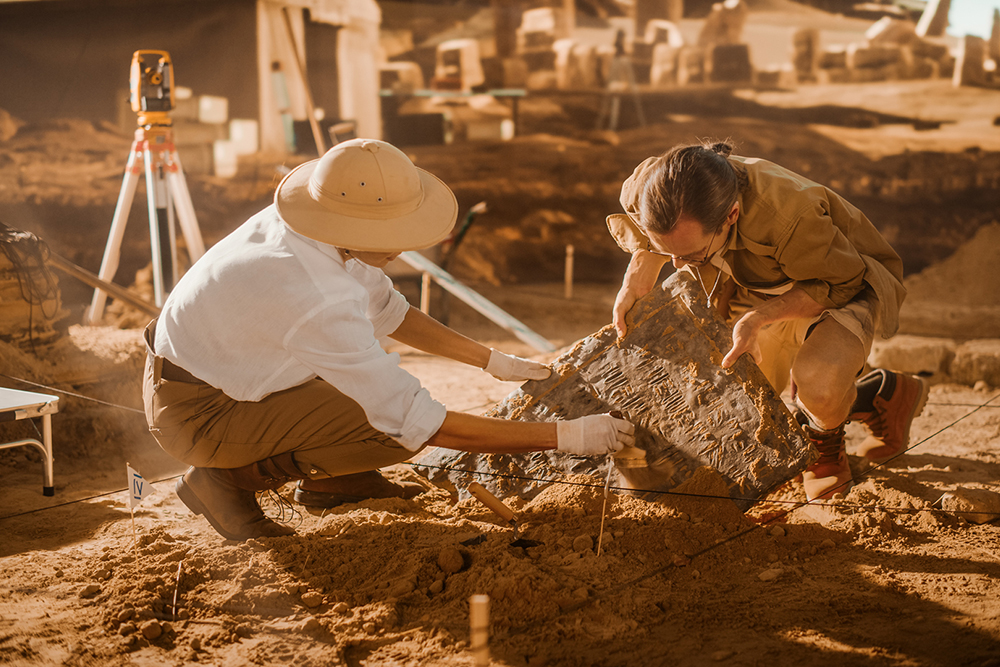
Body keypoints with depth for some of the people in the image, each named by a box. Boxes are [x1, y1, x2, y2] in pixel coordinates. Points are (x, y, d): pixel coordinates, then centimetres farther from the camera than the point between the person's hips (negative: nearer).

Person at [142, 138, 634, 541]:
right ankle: (228, 479, -5)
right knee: (396, 427, -18)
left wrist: (494, 361, 8)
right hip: (197, 416, -8)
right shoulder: (316, 302, -36)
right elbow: (424, 427, -33)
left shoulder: (317, 227, -10)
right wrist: (563, 438, -28)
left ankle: (328, 478, 16)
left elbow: (388, 311, 9)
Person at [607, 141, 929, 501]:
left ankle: (823, 435, 0)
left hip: (842, 285, -6)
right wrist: (637, 279, -18)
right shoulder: (647, 189, -28)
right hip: (752, 293, 6)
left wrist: (759, 317, -37)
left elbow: (843, 282, -25)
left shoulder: (788, 215, -44)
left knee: (818, 384, -38)